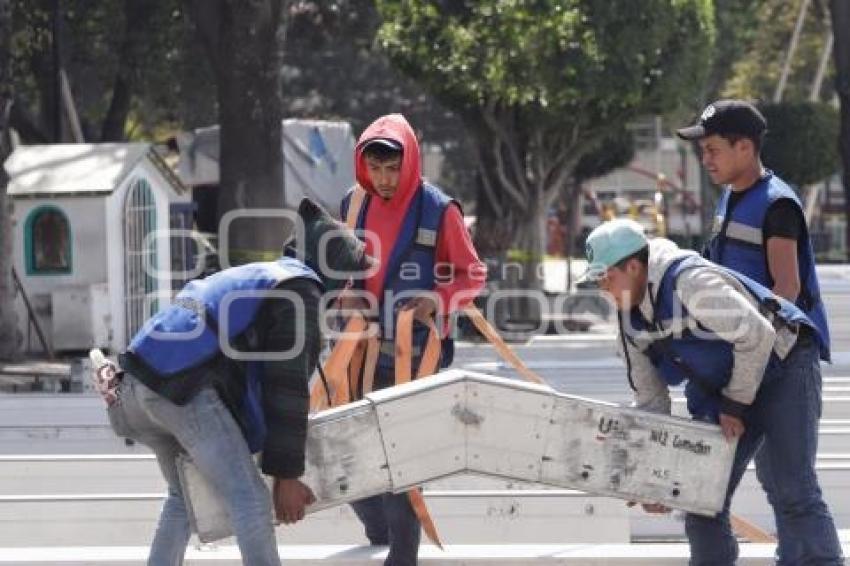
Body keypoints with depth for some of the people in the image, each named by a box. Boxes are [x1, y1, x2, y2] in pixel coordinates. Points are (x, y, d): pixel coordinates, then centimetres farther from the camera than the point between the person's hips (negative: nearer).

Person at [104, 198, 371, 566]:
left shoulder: (257, 276, 30)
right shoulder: (301, 292, 1)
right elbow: (288, 387, -4)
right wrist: (286, 474, -3)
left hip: (136, 382, 10)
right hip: (184, 390, -9)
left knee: (185, 496, 26)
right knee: (249, 497, -8)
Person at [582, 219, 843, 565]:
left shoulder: (691, 281, -27)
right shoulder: (631, 320, 0)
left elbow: (757, 336, -28)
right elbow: (649, 397, 6)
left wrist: (735, 406, -19)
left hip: (782, 370, -9)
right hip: (721, 388, 9)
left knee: (794, 491, -16)